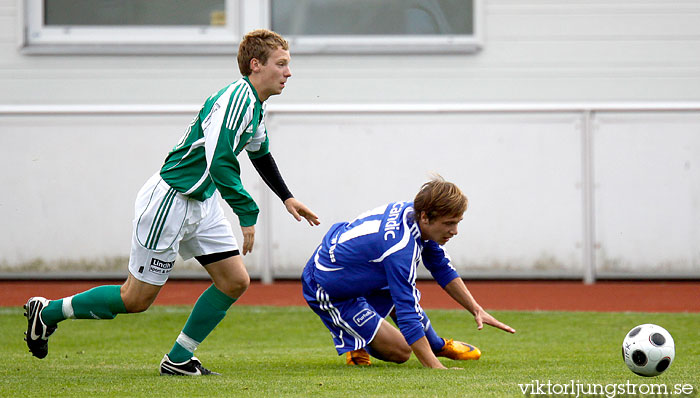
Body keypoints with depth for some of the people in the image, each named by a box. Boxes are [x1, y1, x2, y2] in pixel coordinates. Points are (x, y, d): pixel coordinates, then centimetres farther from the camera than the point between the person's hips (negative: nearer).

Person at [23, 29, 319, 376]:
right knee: (136, 299, -2)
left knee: (235, 282, 1)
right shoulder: (235, 98, -22)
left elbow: (260, 154, 30)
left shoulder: (256, 105, 9)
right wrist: (248, 215, -29)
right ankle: (48, 311, 14)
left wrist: (286, 197, 30)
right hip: (170, 201, -10)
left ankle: (178, 360, 10)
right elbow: (219, 163, -32)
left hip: (203, 203, 10)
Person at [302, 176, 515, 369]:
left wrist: (477, 309, 2)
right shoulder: (401, 248, -38)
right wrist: (437, 368, -44)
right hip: (328, 294, -9)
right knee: (400, 352, -8)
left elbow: (442, 268, 7)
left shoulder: (411, 210, -10)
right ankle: (352, 342, 15)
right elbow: (408, 316, -39)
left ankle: (438, 345, 43)